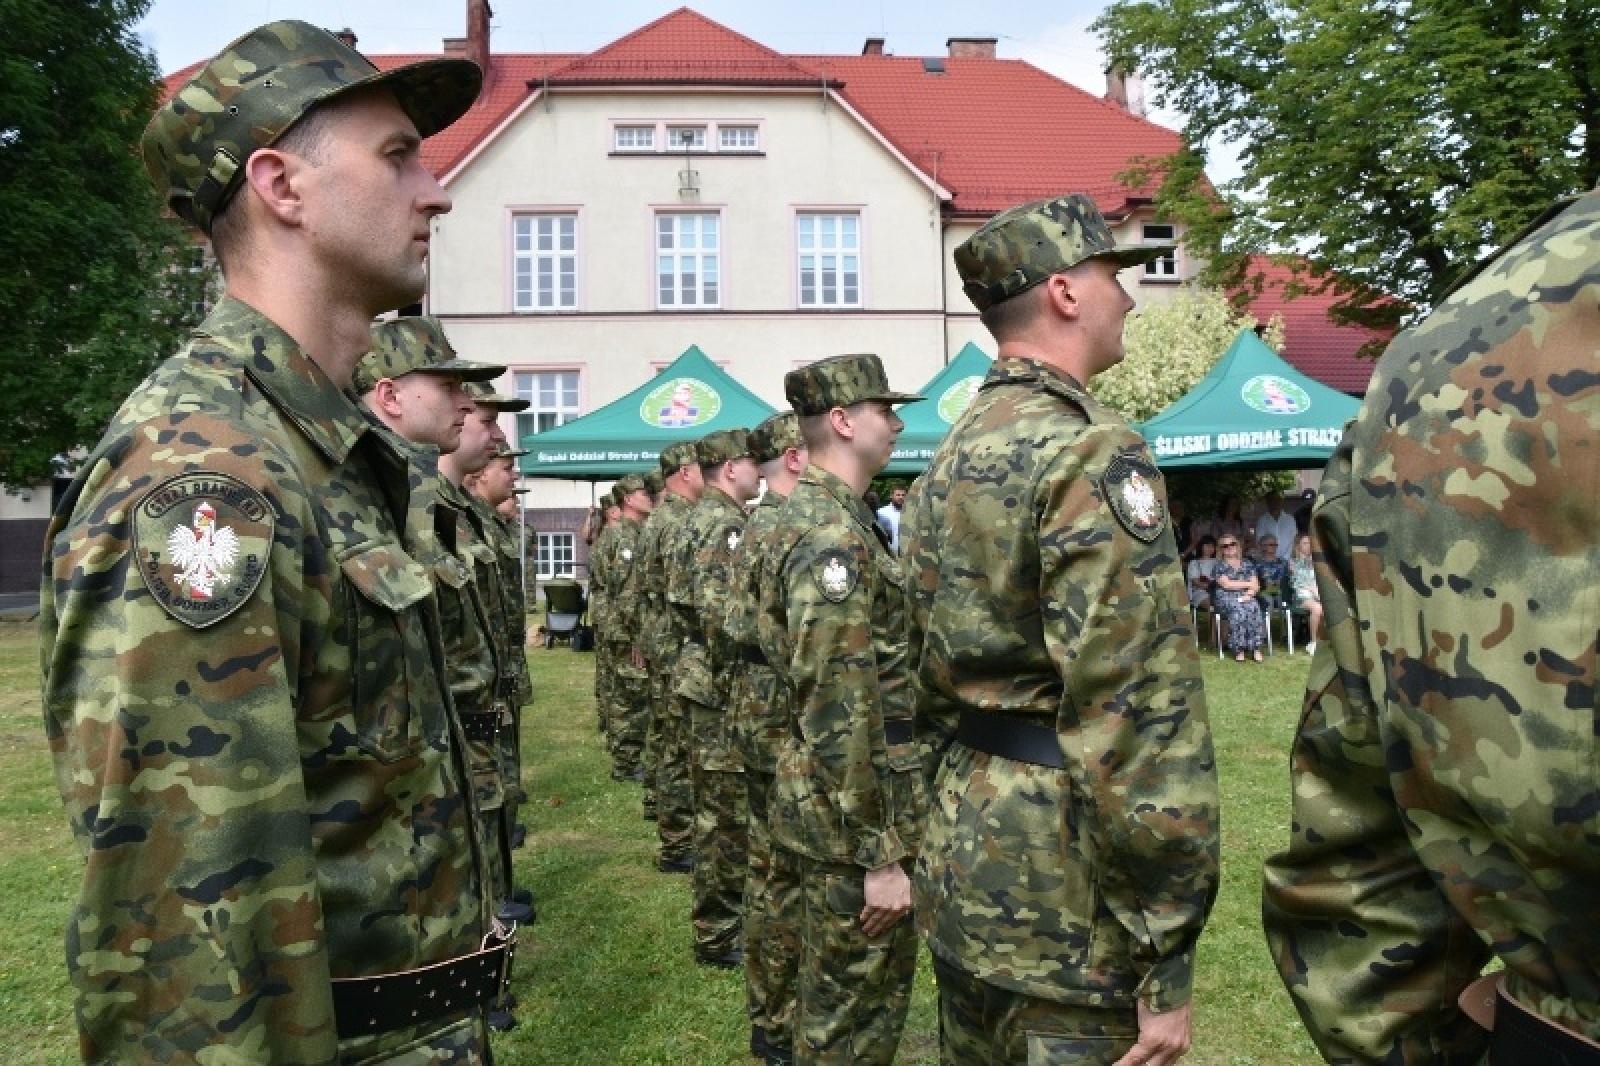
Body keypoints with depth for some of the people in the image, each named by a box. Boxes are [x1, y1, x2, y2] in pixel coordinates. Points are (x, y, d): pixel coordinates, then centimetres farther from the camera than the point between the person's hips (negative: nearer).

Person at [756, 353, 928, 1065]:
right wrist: (880, 855, -21)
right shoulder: (834, 534, -21)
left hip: (827, 799, 10)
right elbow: (840, 712, -26)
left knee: (840, 999, 23)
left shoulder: (817, 517, 12)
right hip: (853, 815, -10)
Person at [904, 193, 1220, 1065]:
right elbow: (1140, 717, -23)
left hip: (964, 871, 9)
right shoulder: (1091, 452, -17)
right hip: (1063, 884, -8)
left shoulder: (949, 461, 10)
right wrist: (1166, 962, -17)